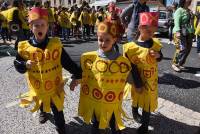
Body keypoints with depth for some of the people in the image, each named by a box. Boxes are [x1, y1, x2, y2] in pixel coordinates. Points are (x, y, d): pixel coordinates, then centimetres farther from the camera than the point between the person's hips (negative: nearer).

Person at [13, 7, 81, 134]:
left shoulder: (55, 44, -17)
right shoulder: (25, 47, -14)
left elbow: (67, 62, -11)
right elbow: (17, 65, -2)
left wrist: (77, 74, -12)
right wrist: (25, 65, -23)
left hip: (54, 87, -3)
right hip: (37, 88, 3)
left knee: (57, 111, 11)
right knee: (41, 105, 33)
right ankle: (43, 112, 68)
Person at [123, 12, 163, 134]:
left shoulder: (156, 44, -8)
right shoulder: (131, 47, -22)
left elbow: (160, 57, 9)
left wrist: (158, 55, -16)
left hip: (151, 80, 3)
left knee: (149, 100, 14)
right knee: (136, 98, 21)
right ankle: (135, 113, 54)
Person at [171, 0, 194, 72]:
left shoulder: (188, 10, 16)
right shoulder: (179, 10, -8)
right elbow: (177, 22, -19)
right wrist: (178, 32, -31)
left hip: (188, 33, 8)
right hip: (180, 33, -8)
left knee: (188, 49, 7)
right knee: (181, 49, -14)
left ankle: (180, 64, 19)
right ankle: (174, 64, 0)